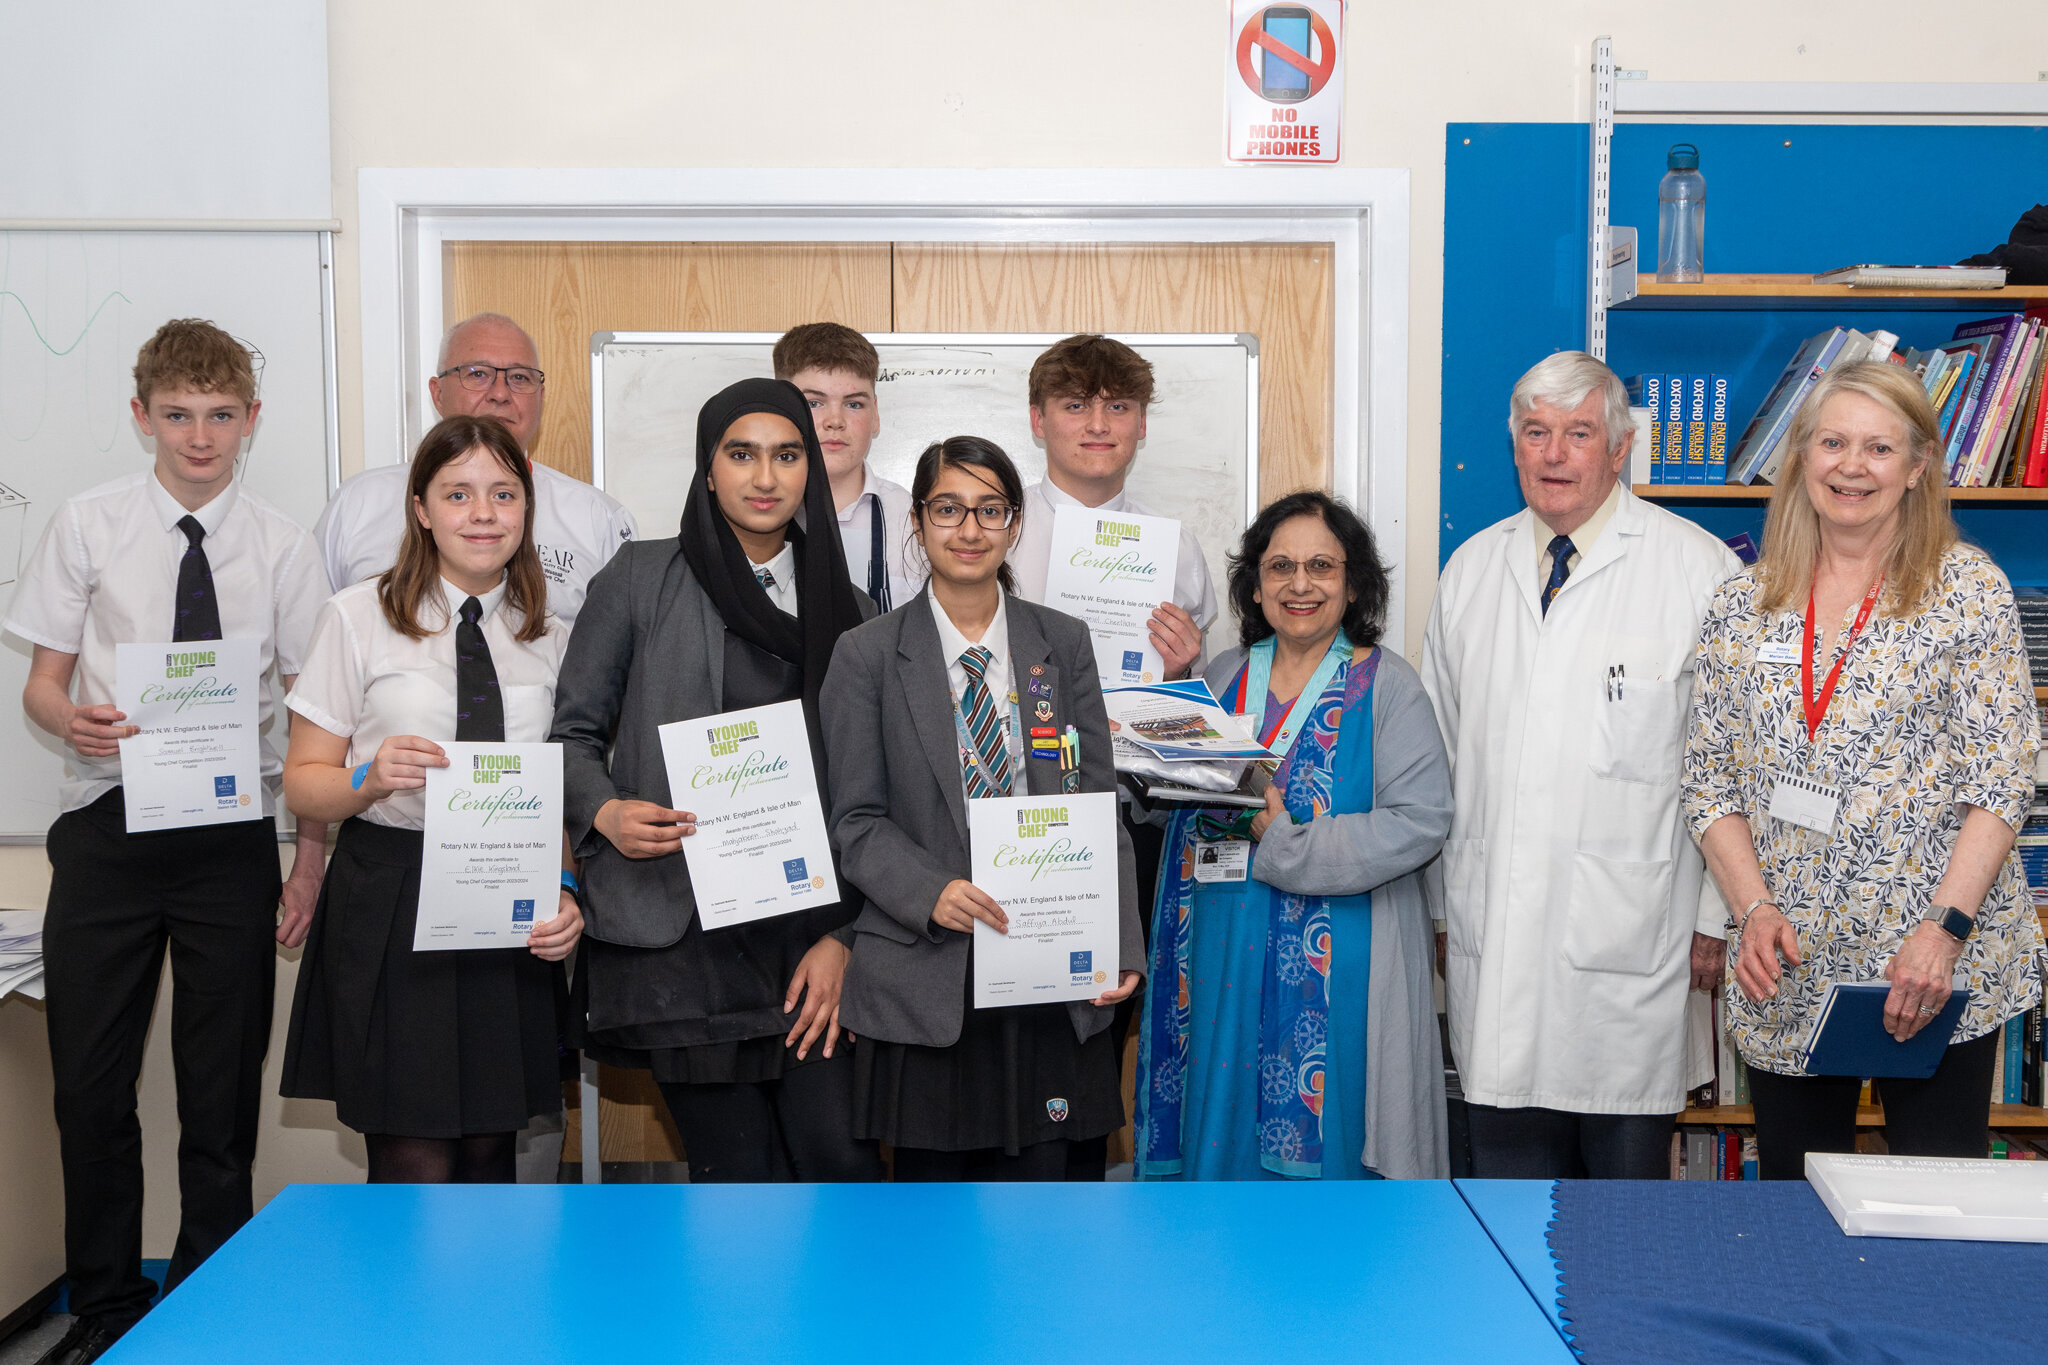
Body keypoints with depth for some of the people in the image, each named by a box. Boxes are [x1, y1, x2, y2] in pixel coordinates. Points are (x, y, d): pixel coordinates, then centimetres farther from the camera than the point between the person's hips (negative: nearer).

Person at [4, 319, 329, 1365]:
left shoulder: (281, 546, 3)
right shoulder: (87, 527, 3)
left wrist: (311, 859, 0)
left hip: (231, 835, 0)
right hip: (107, 827, 0)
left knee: (223, 1089, 6)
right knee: (90, 1082, 6)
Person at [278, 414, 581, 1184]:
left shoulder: (549, 640, 10)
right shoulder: (359, 617, 1)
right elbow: (303, 784, 2)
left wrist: (566, 894, -3)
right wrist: (373, 778, -18)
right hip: (391, 912, -3)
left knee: (489, 1157, 8)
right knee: (415, 1170, -4)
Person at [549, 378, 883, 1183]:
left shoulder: (842, 606, 11)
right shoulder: (640, 579, 4)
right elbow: (573, 732, 7)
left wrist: (843, 937, 1)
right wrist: (605, 811, -15)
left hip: (805, 921, 2)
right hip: (678, 928, -2)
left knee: (839, 1159, -7)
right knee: (736, 1172, 3)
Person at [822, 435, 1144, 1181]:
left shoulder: (1064, 644, 9)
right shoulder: (868, 655, 3)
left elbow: (1099, 805, 7)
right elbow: (857, 819, 1)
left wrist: (1121, 944, -3)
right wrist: (931, 893, -18)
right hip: (926, 977, -1)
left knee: (1038, 1171, 6)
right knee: (930, 1173, 7)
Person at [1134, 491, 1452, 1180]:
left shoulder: (1386, 685, -3)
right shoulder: (1223, 675, 10)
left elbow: (1420, 821, -13)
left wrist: (1284, 839, -17)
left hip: (1332, 964, -4)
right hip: (1221, 951, 4)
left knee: (1316, 1136, 1)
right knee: (1223, 1121, 9)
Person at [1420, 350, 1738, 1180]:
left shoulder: (1697, 568, -3)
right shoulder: (1472, 568, 10)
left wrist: (1717, 917, -3)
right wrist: (1440, 907, 14)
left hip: (1631, 944, -3)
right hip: (1493, 939, 4)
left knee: (1628, 1172, 6)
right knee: (1507, 1166, 11)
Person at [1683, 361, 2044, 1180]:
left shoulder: (1968, 589, -1)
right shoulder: (1742, 607, 7)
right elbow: (1709, 783, 7)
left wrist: (1945, 928, -15)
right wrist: (1753, 909, -7)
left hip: (1940, 965, -2)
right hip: (1786, 972, 3)